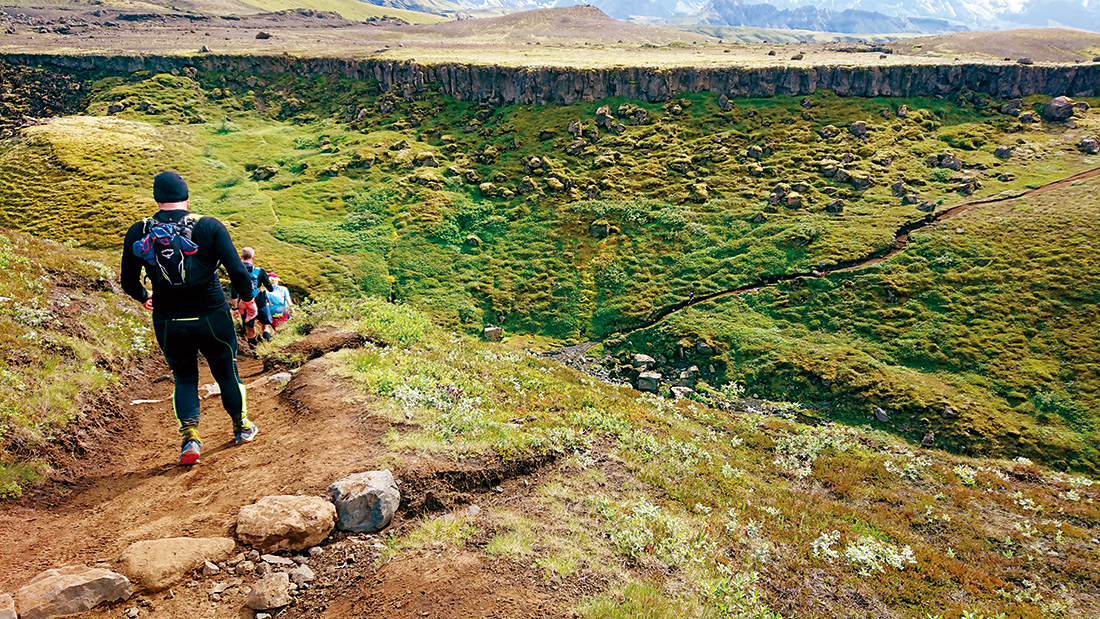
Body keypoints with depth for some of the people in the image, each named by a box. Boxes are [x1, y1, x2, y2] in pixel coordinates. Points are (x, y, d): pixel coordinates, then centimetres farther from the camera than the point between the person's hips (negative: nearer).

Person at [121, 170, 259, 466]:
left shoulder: (138, 233, -3)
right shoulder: (210, 227, -11)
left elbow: (129, 283, 4)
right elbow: (238, 271, -16)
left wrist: (144, 297, 26)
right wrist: (248, 298, 3)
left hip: (168, 323, 2)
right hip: (212, 319, -1)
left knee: (184, 378, 20)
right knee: (227, 372, 19)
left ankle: (189, 436, 2)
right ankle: (242, 428, 36)